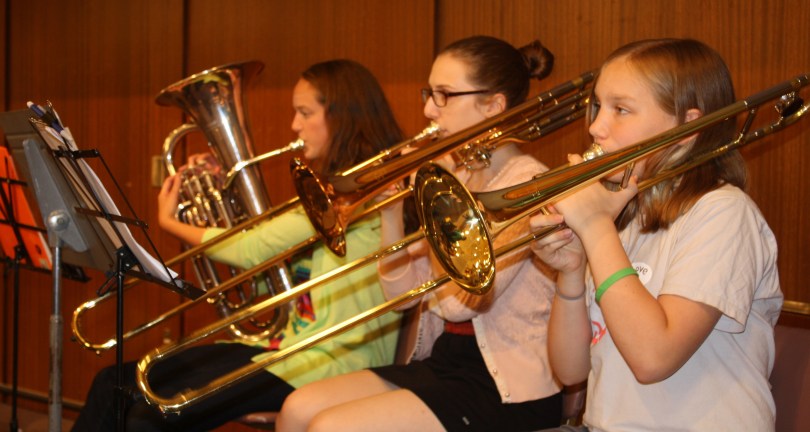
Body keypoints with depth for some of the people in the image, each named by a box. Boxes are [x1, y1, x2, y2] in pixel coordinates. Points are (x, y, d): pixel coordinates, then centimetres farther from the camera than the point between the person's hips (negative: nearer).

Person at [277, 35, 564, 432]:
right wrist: (391, 211, -5)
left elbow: (458, 302, -21)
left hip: (508, 389, -8)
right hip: (444, 362, 8)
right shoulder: (457, 180, 12)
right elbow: (401, 293, 9)